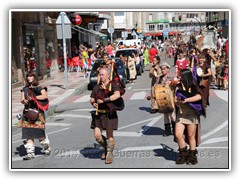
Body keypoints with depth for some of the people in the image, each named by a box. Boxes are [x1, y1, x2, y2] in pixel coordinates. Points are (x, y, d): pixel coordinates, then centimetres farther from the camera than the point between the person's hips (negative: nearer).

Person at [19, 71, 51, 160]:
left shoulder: (40, 88, 5)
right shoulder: (24, 89, 18)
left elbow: (45, 96, -10)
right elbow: (22, 100, 13)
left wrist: (33, 97, -15)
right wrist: (24, 101, -11)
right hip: (28, 112, 4)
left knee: (39, 131, -8)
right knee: (28, 132, -3)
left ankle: (47, 147, 18)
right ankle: (30, 152, -1)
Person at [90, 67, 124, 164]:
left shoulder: (113, 85, -4)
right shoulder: (96, 87, 12)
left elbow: (117, 95, -23)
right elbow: (92, 99, 18)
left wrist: (104, 100, -25)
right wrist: (93, 103, -6)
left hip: (109, 114, -4)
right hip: (98, 114, 4)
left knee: (109, 136, 1)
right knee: (97, 135, -2)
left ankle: (109, 154, 18)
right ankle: (106, 148, 27)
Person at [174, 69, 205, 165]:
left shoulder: (194, 88, -5)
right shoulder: (178, 87, 7)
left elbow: (199, 97, -24)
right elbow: (175, 100, 13)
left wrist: (185, 100, -28)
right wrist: (177, 102, -10)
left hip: (192, 115, -3)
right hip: (180, 115, 3)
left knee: (191, 136, 3)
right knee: (178, 135, -7)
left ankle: (192, 155, 20)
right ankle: (183, 154, 13)